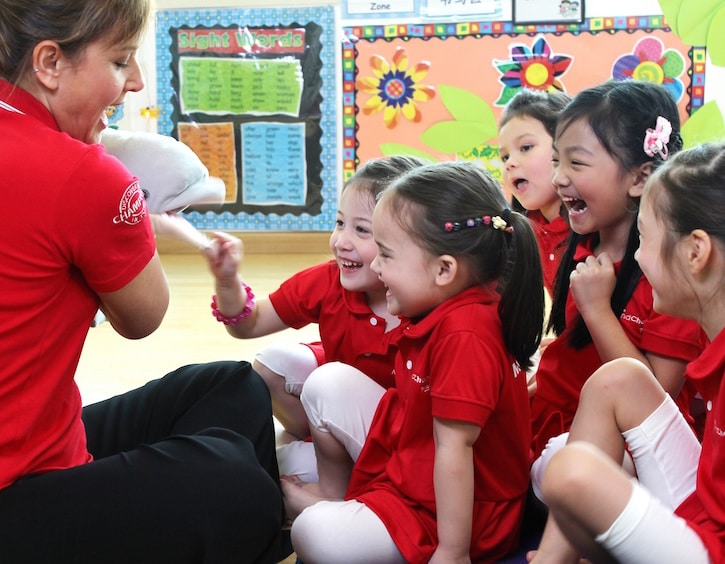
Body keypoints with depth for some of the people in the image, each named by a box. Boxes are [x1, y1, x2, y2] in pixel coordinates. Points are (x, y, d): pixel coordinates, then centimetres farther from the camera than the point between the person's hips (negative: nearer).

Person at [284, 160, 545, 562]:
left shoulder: (464, 336, -32)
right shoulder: (443, 311, -1)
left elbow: (454, 447, -30)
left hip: (442, 511, -9)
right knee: (326, 386, 10)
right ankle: (334, 496, 27)